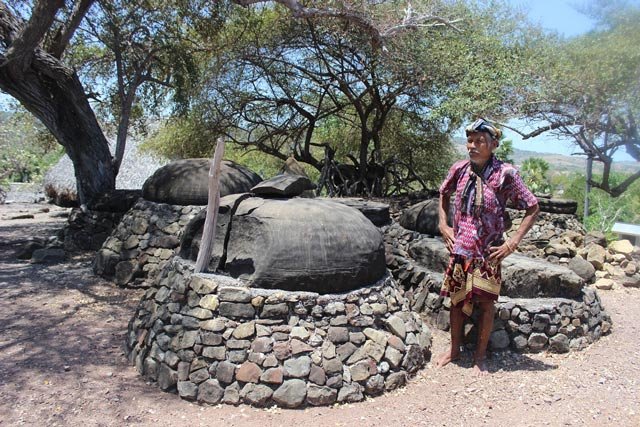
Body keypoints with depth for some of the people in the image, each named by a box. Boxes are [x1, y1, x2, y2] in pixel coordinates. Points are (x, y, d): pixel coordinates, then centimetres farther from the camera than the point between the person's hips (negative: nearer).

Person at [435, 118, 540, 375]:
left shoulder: (505, 174, -12)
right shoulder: (459, 169, -1)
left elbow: (533, 208, -7)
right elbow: (444, 194, 18)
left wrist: (513, 242, -13)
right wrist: (443, 224, 7)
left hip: (488, 252, -3)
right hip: (459, 248, 3)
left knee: (484, 303, 6)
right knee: (457, 300, 12)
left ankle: (480, 356, 24)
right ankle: (454, 349, 30)